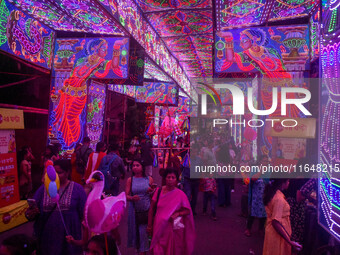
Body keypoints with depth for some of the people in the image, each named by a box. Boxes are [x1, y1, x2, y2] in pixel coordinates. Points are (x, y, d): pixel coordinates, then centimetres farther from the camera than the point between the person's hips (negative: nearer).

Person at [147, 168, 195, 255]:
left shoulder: (180, 194, -7)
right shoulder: (159, 191, -3)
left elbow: (187, 211, -1)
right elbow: (152, 209, 3)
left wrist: (177, 213, -18)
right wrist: (149, 226, 4)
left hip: (174, 229, -1)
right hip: (159, 228, 1)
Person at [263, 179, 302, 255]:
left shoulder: (271, 193, 1)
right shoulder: (279, 198, -26)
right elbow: (275, 223, -29)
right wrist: (290, 242, -27)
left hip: (271, 231, 8)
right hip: (278, 234, -8)